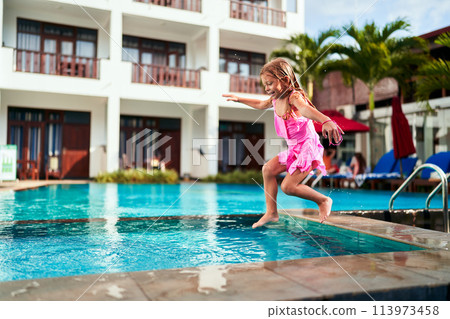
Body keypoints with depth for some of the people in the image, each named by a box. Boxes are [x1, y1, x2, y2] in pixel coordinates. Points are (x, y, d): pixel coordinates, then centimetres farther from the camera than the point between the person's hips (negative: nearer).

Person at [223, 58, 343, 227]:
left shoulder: (294, 97, -23)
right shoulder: (275, 99, 5)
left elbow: (307, 110, -48)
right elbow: (260, 104, 29)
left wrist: (327, 121, -67)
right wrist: (239, 99, 35)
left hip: (308, 147, -9)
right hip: (293, 149, 9)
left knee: (287, 186, -13)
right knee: (268, 169, 2)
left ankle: (324, 200, 9)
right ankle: (271, 212, 11)